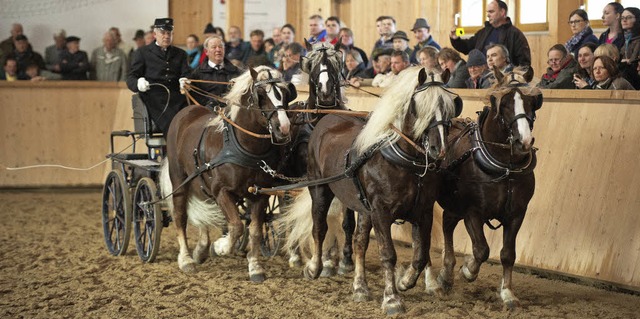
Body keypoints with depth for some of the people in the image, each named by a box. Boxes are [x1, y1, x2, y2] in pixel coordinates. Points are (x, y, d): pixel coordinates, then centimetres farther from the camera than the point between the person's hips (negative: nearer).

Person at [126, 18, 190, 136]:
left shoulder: (180, 54, 24)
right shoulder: (143, 53, 15)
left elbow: (186, 74, 12)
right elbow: (130, 78, 9)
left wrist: (185, 82, -14)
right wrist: (138, 83, -17)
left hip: (176, 99, 3)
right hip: (154, 100, -3)